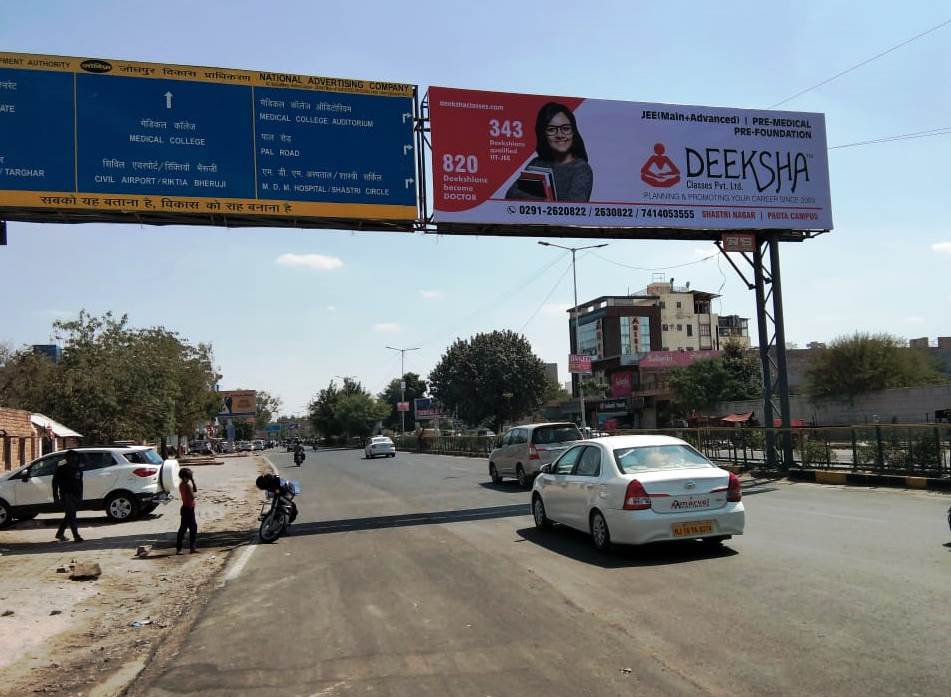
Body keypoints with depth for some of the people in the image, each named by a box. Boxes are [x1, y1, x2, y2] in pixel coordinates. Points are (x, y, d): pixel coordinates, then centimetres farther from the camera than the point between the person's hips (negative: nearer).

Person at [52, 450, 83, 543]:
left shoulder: (78, 470, 13)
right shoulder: (61, 469, -3)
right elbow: (55, 483, -2)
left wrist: (80, 497, 14)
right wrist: (55, 496, -9)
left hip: (75, 496, 6)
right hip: (66, 495, -6)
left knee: (69, 516, 13)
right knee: (71, 515, -13)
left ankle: (60, 533, 29)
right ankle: (76, 536, -17)